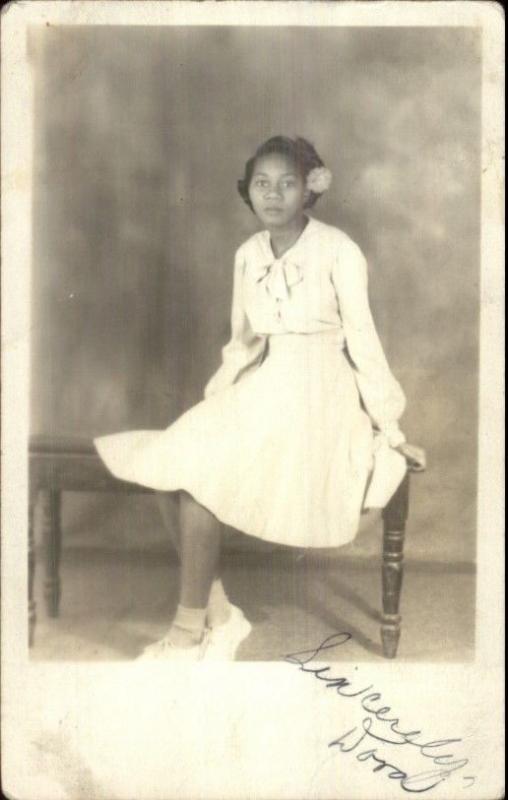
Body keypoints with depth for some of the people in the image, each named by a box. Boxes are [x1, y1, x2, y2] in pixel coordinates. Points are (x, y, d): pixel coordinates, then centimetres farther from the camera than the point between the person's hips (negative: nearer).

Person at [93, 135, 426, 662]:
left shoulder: (338, 250, -8)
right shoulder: (248, 255, 10)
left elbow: (363, 339, -6)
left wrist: (391, 430, -3)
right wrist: (213, 405, 10)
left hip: (318, 392, -6)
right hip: (261, 387, 6)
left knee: (198, 477, -24)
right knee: (165, 469, -17)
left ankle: (189, 630, -10)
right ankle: (219, 614, -8)